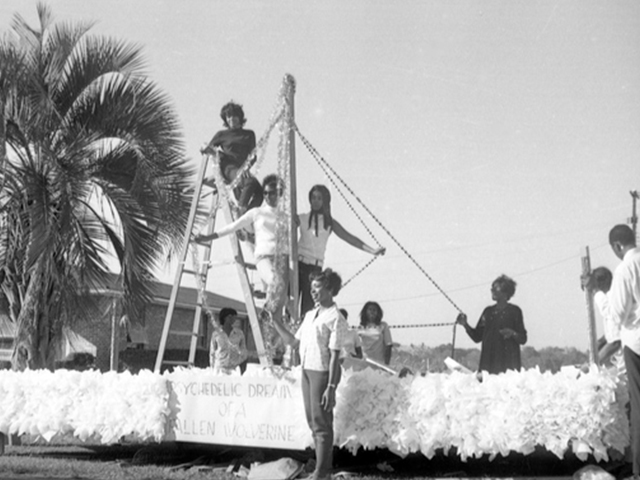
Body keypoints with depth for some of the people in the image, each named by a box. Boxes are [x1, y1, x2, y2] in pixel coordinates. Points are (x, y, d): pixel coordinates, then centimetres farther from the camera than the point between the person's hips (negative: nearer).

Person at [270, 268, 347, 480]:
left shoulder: (335, 319, -13)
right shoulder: (309, 315, 13)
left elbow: (335, 355, -16)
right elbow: (294, 342, 16)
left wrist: (331, 387, -19)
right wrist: (276, 321, 9)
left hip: (322, 373, -8)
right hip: (307, 370, 8)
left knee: (321, 423, -3)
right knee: (313, 422, 13)